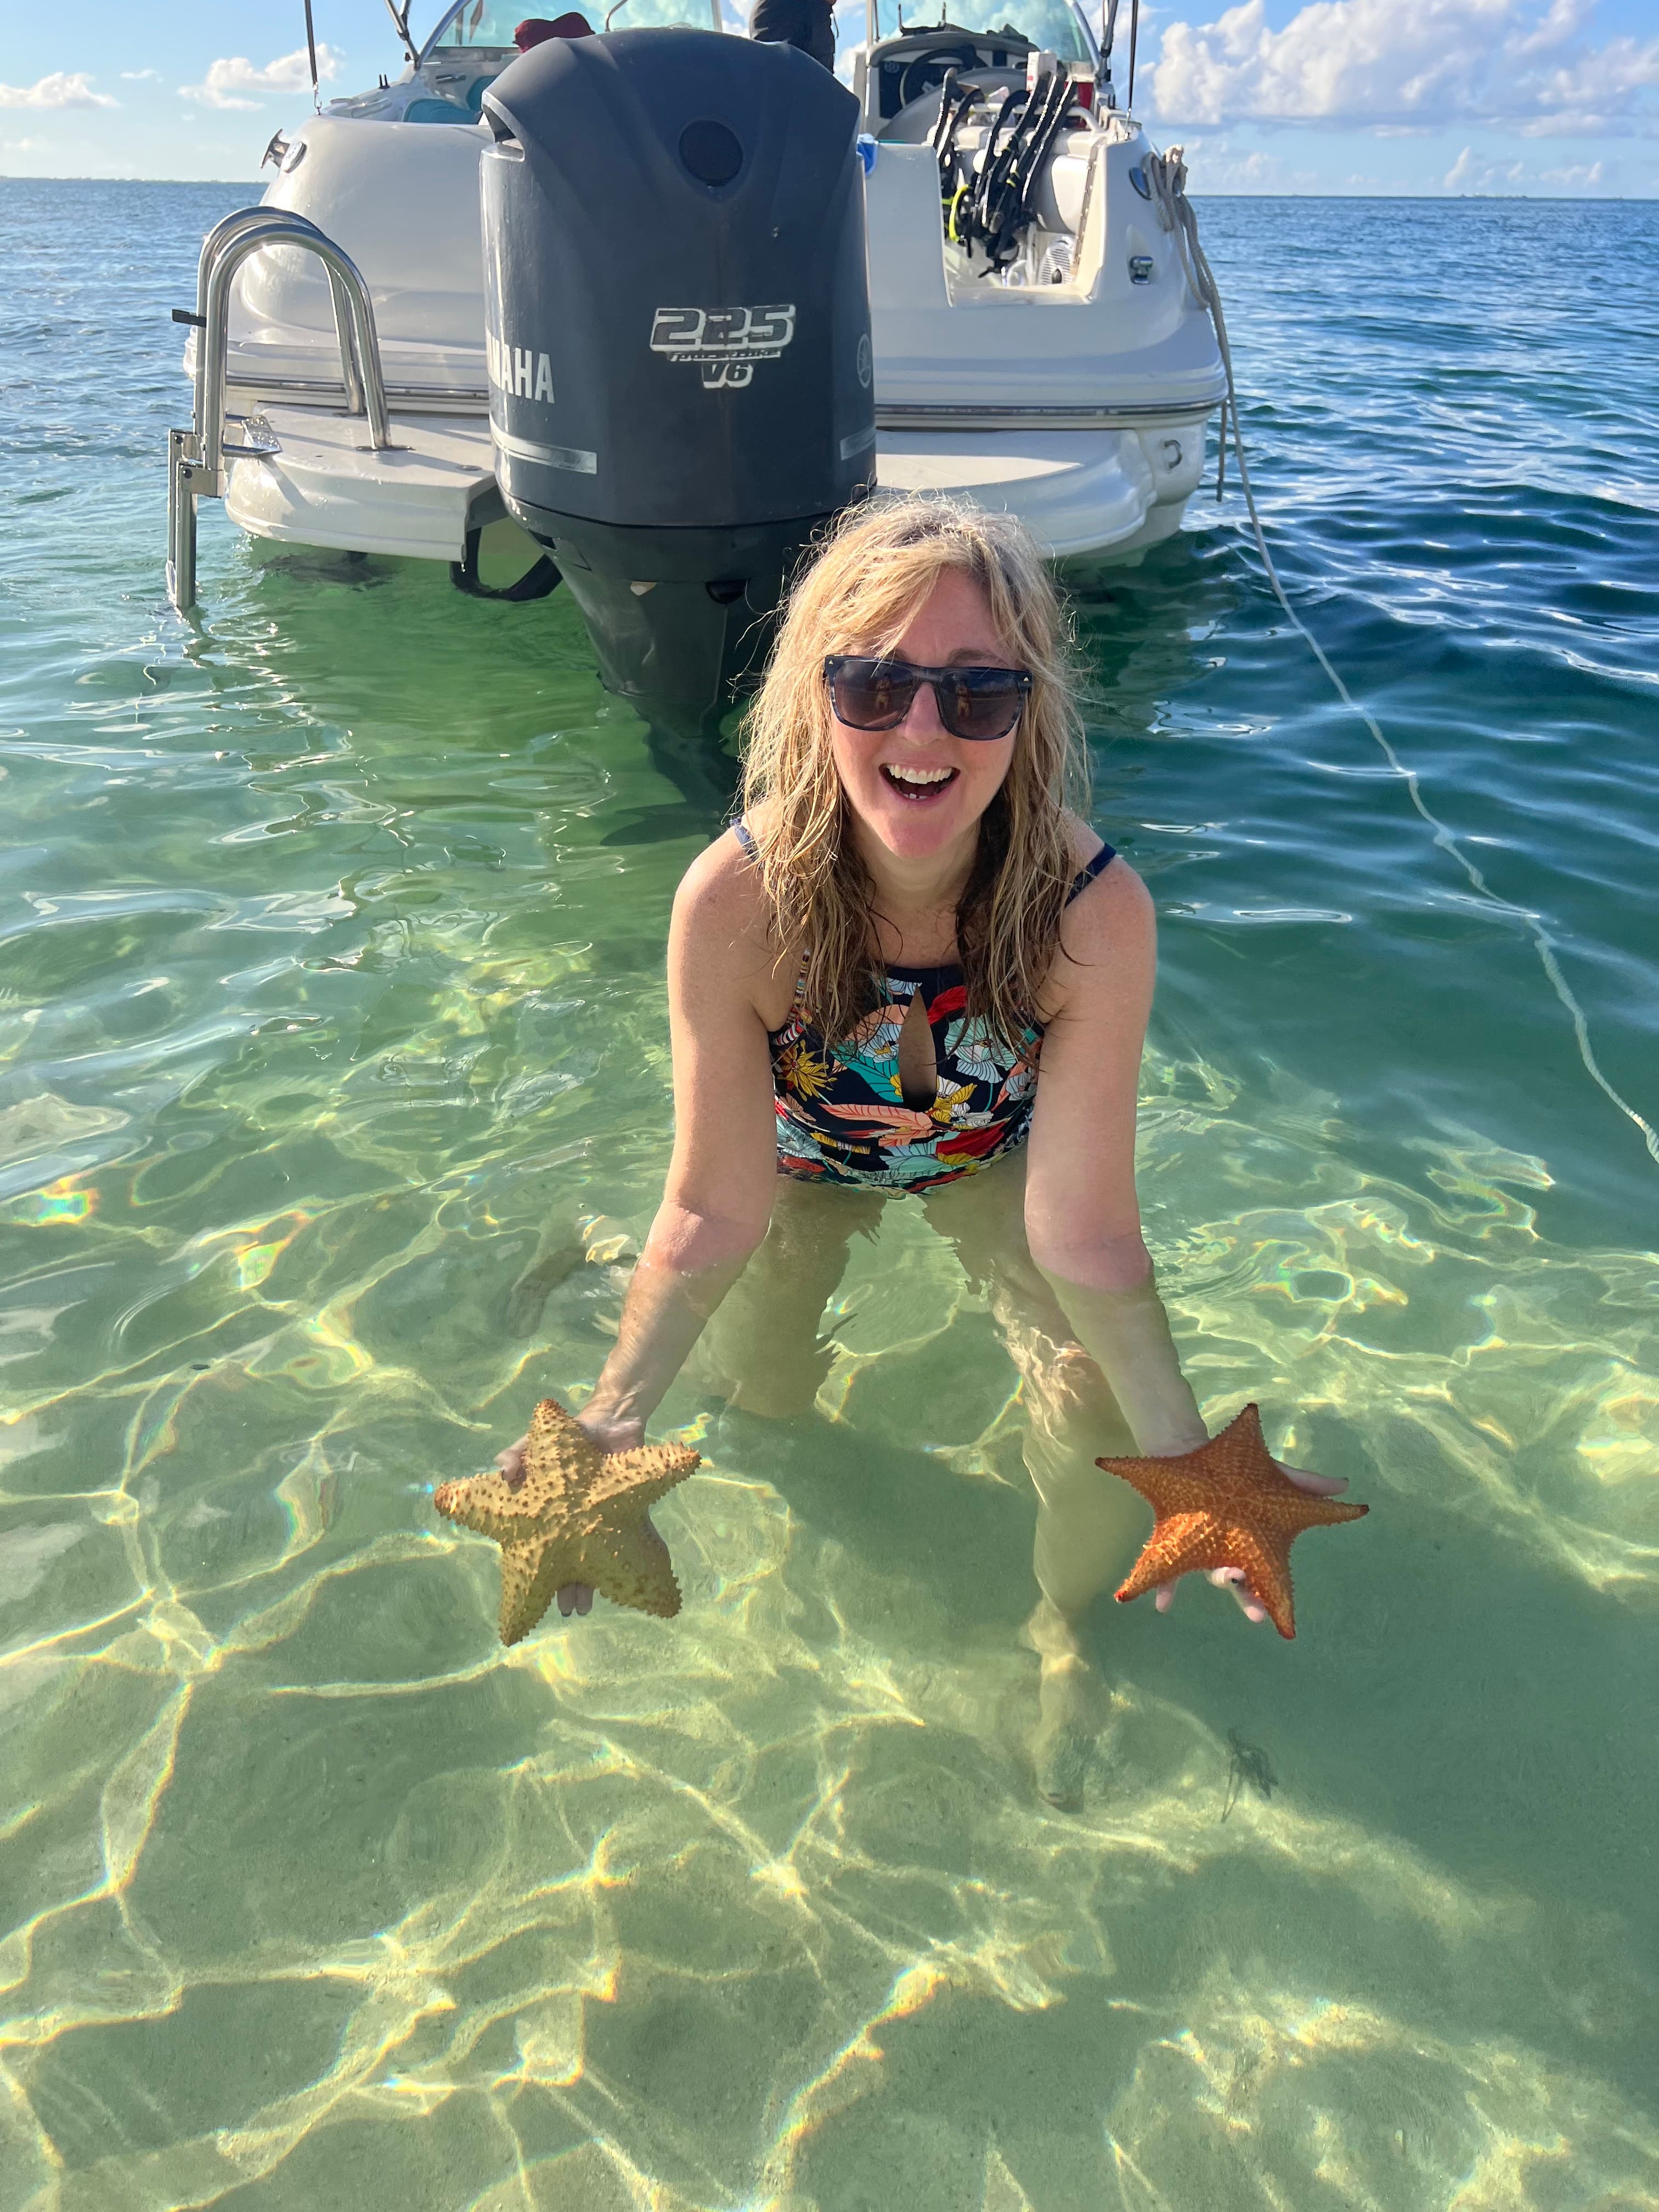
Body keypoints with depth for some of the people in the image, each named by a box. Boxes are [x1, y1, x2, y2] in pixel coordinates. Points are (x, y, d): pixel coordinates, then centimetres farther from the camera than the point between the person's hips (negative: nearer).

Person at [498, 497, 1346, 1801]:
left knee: (1106, 1436, -14)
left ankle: (1063, 1633, 19)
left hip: (999, 1153, 0)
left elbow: (1082, 1232, -30)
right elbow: (716, 1211, -27)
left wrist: (1186, 1449, -41)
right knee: (752, 1389, 5)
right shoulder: (735, 905, -37)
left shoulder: (1096, 912, -37)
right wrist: (615, 1412, -41)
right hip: (804, 1151, 1)